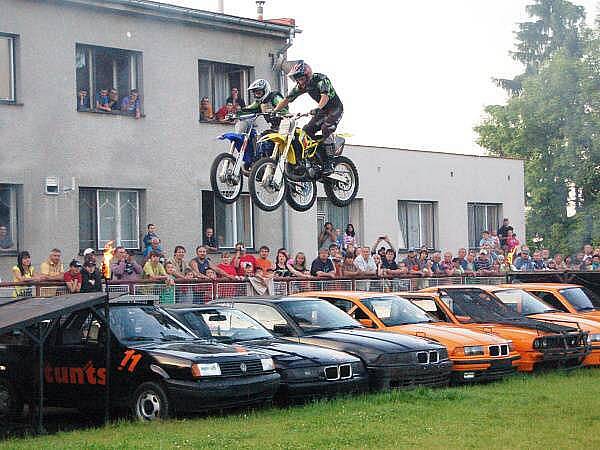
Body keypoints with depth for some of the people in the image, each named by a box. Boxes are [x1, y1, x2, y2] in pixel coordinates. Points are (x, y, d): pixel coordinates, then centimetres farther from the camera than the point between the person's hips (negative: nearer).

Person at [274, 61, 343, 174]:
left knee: (326, 129, -28)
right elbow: (287, 99, -5)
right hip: (322, 110, 8)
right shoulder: (301, 86, -3)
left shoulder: (321, 79, -25)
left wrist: (317, 109, -59)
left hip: (335, 108, -8)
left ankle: (328, 165, -29)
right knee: (307, 130, -9)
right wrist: (274, 111, -17)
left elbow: (325, 96, -41)